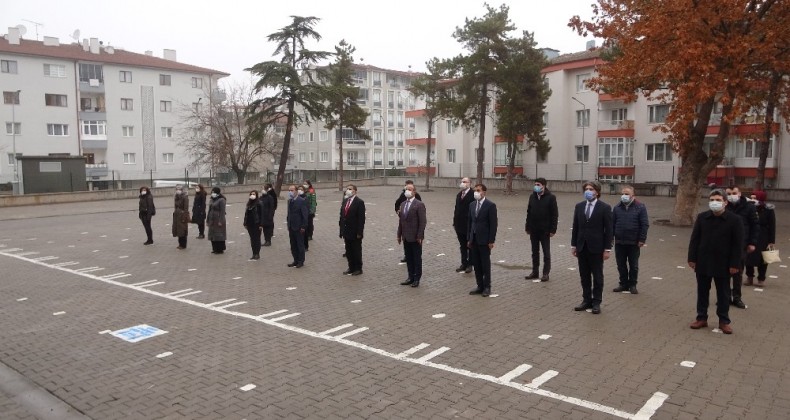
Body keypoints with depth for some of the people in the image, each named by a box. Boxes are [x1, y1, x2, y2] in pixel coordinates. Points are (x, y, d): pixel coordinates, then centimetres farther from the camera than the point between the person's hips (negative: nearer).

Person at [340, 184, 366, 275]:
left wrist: (359, 232, -18)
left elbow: (361, 218, -14)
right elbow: (342, 216, 12)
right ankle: (351, 268, 21)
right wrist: (342, 230, 7)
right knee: (348, 251, 11)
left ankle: (358, 269, 14)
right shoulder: (345, 201, 12)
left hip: (355, 232, -6)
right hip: (347, 232, 6)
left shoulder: (359, 202, -10)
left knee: (356, 251, 3)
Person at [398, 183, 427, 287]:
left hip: (415, 237, -6)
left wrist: (419, 236, -16)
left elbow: (422, 222, -13)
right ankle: (411, 277, 22)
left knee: (417, 258, 4)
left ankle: (417, 279, 13)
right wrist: (399, 235, 11)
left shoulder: (419, 204, -10)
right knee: (409, 258, 12)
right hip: (406, 237, 6)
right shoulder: (403, 204, 11)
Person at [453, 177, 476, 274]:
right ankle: (464, 264, 22)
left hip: (469, 225, -7)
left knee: (470, 246, 6)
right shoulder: (459, 195, 12)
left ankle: (470, 264, 16)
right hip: (459, 225, 7)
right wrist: (455, 222, 10)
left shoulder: (473, 194, -12)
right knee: (462, 246, 14)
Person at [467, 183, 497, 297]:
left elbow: (493, 224, -11)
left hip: (484, 240, -6)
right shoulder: (472, 205, 10)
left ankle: (487, 287, 12)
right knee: (476, 264, 9)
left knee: (485, 264, 2)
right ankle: (480, 286, 19)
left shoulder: (490, 205, -9)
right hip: (474, 239, 6)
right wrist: (469, 238, 10)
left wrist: (491, 241, -14)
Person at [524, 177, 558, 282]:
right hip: (533, 230, 5)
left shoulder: (551, 197, -9)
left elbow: (554, 214, -9)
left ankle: (546, 273, 9)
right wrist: (527, 227, 8)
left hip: (545, 230, -5)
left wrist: (553, 229, -13)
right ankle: (535, 271, 21)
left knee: (546, 252, 4)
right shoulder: (532, 196, 7)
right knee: (535, 251, 12)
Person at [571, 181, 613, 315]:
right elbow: (575, 227, 9)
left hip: (596, 248, -4)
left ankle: (596, 302, 14)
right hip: (582, 247, 4)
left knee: (597, 277, 5)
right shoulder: (579, 206, 7)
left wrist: (607, 249, -10)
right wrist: (573, 245, 6)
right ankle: (586, 300, 20)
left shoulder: (605, 208, -6)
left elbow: (608, 230, -7)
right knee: (584, 276, 10)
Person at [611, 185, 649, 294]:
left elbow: (645, 224, -7)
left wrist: (642, 239, -12)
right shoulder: (617, 208, 4)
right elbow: (612, 224, 7)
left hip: (634, 242, -3)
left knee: (633, 265, 8)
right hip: (619, 242, 3)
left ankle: (632, 285, 20)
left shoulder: (640, 207, -6)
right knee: (621, 265, 10)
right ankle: (624, 284, 21)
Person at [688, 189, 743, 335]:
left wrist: (735, 264, -11)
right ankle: (701, 318, 22)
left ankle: (724, 321, 21)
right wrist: (692, 258, -2)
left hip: (723, 264, -2)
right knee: (702, 292, 11)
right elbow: (694, 239, 3)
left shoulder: (734, 219, -8)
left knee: (723, 294, 9)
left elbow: (738, 244, -8)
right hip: (703, 262, 3)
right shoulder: (702, 217, 0)